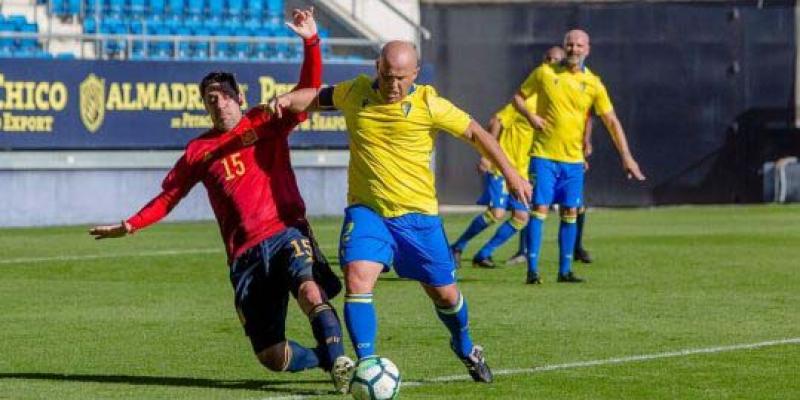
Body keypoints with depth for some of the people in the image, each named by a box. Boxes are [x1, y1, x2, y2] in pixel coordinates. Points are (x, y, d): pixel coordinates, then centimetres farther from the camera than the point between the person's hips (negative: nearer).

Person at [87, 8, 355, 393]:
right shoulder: (199, 151, 11)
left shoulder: (266, 123, 6)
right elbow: (169, 196, 21)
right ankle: (326, 358, 23)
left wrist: (310, 42, -18)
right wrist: (128, 226, 14)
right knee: (272, 356, -3)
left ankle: (340, 362, -32)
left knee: (309, 289, -36)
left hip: (287, 233, -2)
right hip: (246, 253, 2)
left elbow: (309, 90, -5)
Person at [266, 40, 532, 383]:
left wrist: (510, 175, -3)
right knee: (357, 281, -21)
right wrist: (288, 100, -5)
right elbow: (319, 97, 16)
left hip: (418, 213, -1)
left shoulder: (427, 104, -9)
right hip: (366, 210, 1)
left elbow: (475, 133, -1)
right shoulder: (356, 93, -1)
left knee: (444, 293, 10)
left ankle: (465, 347, 40)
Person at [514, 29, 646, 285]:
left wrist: (626, 157, -3)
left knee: (570, 213, 4)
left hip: (573, 158, 2)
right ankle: (532, 270, -5)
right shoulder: (545, 73, -1)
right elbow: (518, 97, 10)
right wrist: (530, 116, -11)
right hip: (544, 155, -2)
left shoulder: (593, 83, 2)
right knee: (540, 209, -8)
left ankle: (565, 270, 12)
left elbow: (611, 121, 3)